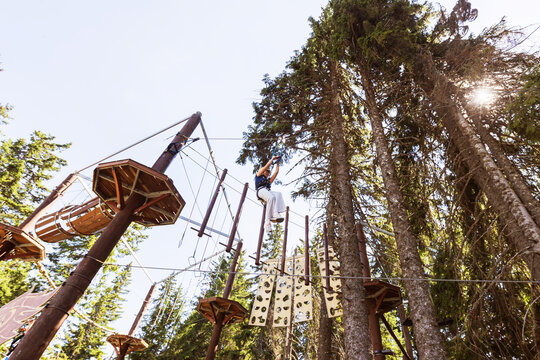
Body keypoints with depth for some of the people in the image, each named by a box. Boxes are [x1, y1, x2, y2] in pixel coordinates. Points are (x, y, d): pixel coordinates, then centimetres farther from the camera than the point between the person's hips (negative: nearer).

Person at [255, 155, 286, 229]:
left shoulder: (269, 180, 40)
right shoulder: (259, 175, 27)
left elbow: (276, 172, 36)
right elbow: (267, 165, 22)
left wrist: (278, 163, 38)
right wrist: (272, 158, 32)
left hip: (268, 191, 6)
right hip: (261, 190, -5)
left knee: (278, 194, -28)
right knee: (272, 197, -36)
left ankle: (275, 214, -50)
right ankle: (268, 220, -42)